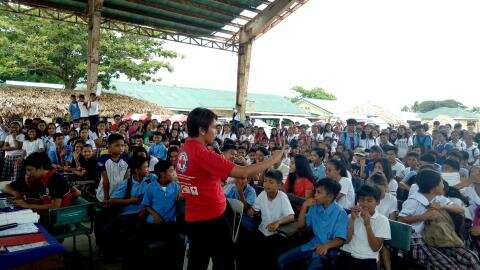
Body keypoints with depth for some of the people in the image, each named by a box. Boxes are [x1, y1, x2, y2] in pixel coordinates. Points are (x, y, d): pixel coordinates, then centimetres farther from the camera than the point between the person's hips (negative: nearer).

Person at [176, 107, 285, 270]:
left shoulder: (184, 151, 2)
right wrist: (273, 160, -16)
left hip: (193, 219, 8)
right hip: (212, 219, -8)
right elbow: (243, 173, -27)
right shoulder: (202, 154, -24)